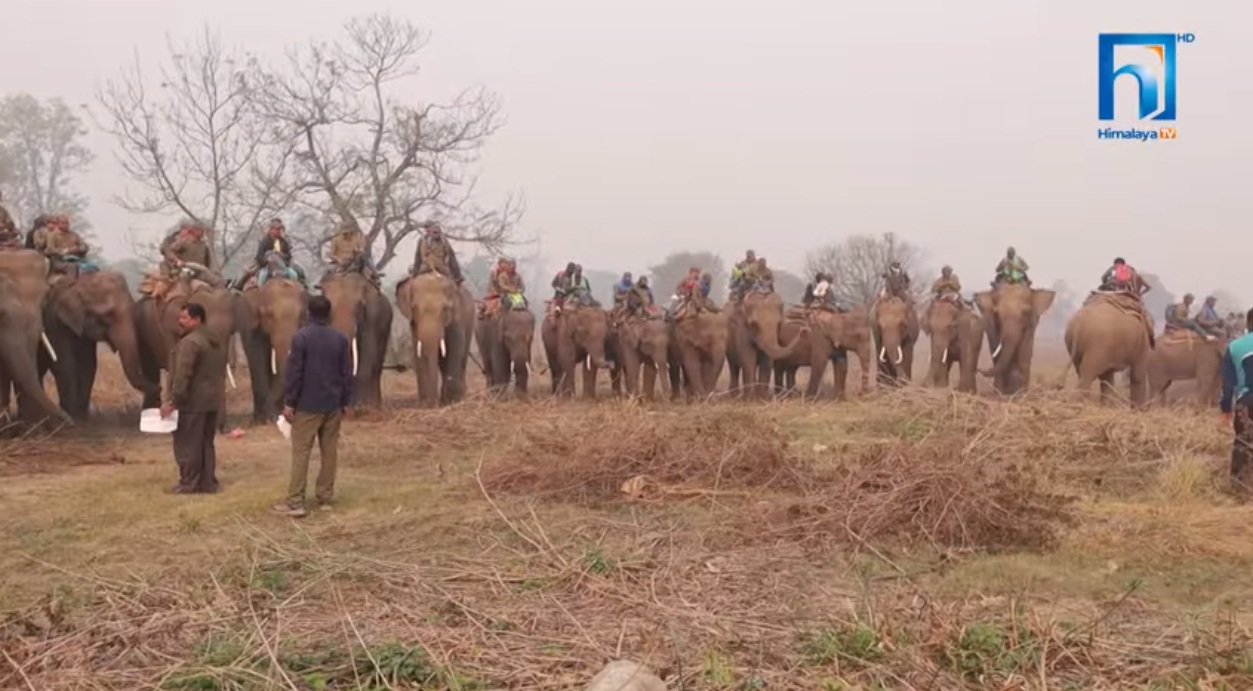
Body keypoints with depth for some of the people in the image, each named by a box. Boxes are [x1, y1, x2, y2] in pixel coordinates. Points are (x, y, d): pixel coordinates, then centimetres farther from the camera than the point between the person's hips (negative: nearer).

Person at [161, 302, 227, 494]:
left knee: (187, 443, 1)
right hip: (212, 399, 9)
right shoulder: (217, 340, 12)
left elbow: (182, 376, -22)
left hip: (193, 401, -9)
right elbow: (220, 372, 19)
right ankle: (208, 482, 17)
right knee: (206, 442, 14)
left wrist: (172, 401, -18)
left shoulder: (190, 342, -18)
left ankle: (189, 483, 6)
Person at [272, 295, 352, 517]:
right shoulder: (341, 339, 4)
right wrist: (345, 402, 15)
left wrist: (289, 402, -6)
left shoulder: (302, 337, -10)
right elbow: (347, 373, 7)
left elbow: (293, 371, -12)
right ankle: (325, 497, 16)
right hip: (333, 404, 5)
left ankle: (295, 502, -5)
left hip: (307, 405, -4)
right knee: (330, 452, 10)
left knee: (301, 453, -3)